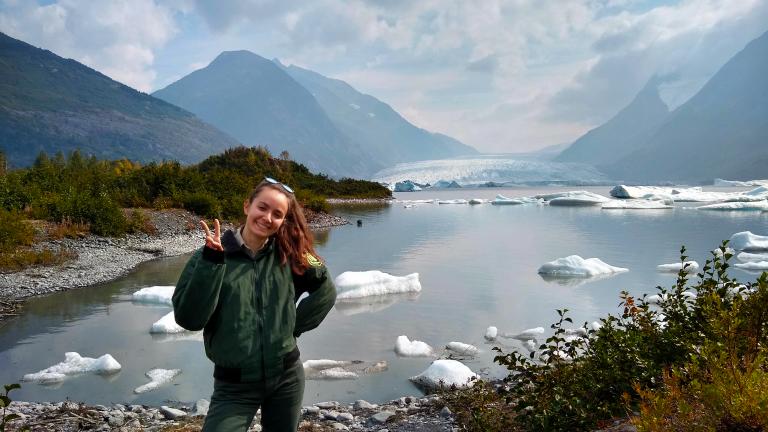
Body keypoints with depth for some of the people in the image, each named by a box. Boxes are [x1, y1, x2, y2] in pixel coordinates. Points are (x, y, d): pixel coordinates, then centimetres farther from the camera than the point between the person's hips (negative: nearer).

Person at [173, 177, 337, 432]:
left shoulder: (288, 255, -1)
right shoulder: (210, 255, -8)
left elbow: (325, 292, 10)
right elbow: (189, 318, -18)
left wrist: (292, 326, 2)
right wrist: (212, 261, -25)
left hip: (287, 377, 3)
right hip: (235, 385, -2)